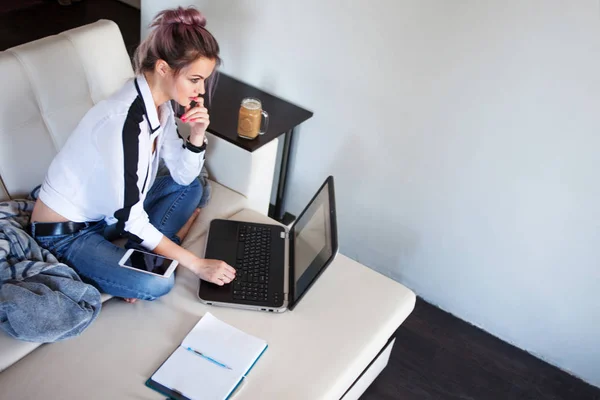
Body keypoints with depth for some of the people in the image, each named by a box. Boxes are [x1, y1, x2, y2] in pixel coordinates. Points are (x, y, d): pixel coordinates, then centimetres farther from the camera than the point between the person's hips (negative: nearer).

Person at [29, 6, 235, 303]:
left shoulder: (159, 102, -6)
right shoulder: (124, 121, -33)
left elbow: (184, 176, 3)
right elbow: (130, 220, -29)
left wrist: (197, 134, -17)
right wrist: (197, 265, -25)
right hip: (64, 233, -9)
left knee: (190, 188, 10)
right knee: (156, 284, -31)